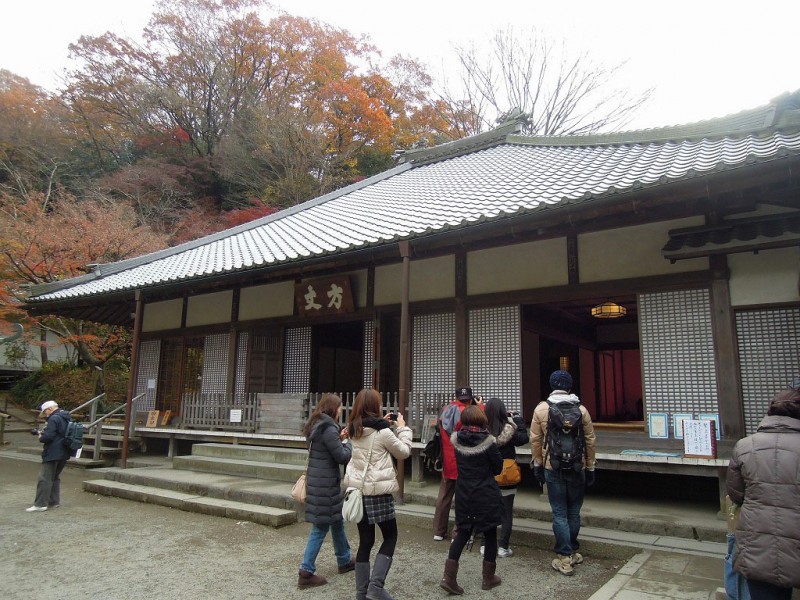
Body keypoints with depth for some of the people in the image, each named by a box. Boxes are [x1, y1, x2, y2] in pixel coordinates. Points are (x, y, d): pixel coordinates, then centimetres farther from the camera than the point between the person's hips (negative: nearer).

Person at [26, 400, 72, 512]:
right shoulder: (67, 418, 15)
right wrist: (43, 433, 16)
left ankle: (40, 504, -4)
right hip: (64, 453, 10)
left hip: (53, 454, -10)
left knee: (44, 478, -5)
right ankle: (54, 502, 21)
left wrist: (41, 437, 0)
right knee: (55, 478, 18)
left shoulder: (53, 419, -15)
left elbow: (48, 436, -21)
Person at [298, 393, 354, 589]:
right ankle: (306, 573, 7)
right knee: (321, 527, 0)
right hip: (325, 484, -10)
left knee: (337, 521, 21)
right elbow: (344, 457, -17)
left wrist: (340, 439, 4)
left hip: (318, 481, 10)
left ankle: (344, 561, 35)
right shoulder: (329, 429, -20)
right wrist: (347, 441, -1)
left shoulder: (316, 426, 9)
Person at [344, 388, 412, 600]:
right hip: (378, 491, -6)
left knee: (365, 540, 14)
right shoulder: (383, 432, -14)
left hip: (358, 489, 6)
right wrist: (402, 428, 9)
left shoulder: (354, 430, 3)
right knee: (390, 537, 10)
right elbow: (404, 452, 0)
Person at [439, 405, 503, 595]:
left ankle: (448, 577, 8)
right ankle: (488, 578, 24)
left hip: (464, 495, 4)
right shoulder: (487, 441, -16)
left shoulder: (457, 439, -6)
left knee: (462, 533, 14)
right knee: (490, 535, 12)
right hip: (486, 496, -4)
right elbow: (498, 468, -6)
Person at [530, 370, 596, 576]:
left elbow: (535, 440, -3)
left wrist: (537, 465, 7)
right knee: (573, 512, 15)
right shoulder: (581, 410, -3)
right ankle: (573, 552, 26)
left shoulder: (541, 409, -6)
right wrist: (590, 467, 11)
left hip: (553, 468, -2)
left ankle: (564, 558, 5)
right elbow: (590, 441, 1)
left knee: (559, 513, 5)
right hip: (577, 468, 2)